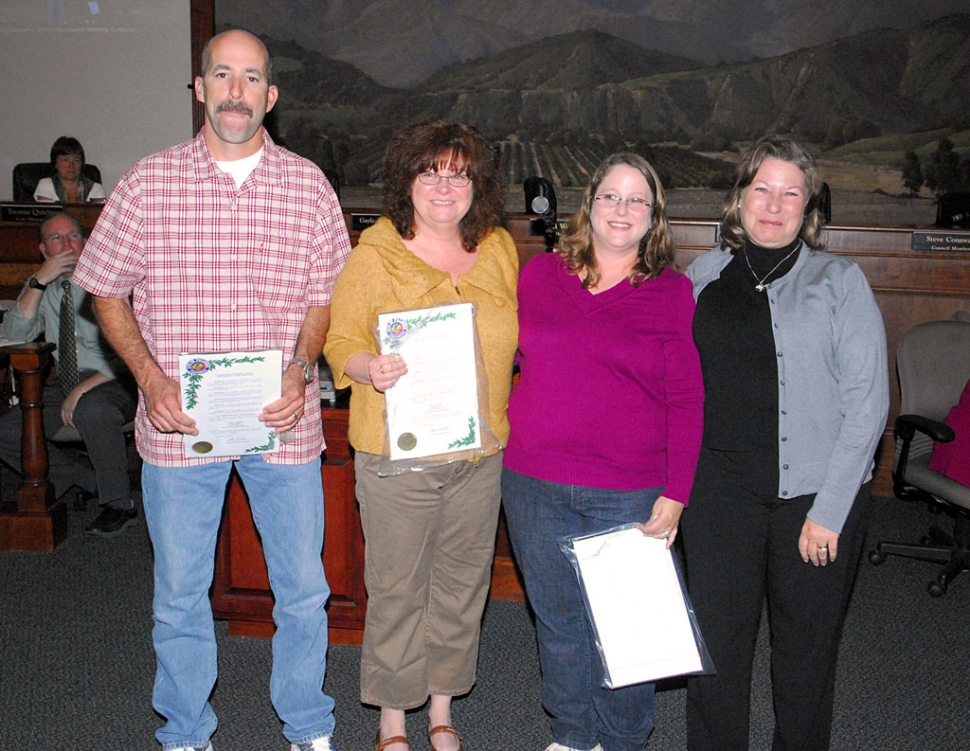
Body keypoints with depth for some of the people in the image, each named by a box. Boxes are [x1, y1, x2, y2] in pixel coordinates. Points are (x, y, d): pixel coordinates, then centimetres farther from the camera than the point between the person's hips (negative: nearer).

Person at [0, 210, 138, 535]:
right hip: (63, 385, 6)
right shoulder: (40, 286, 11)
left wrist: (86, 387, -23)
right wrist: (39, 281, -15)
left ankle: (119, 504, -19)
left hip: (112, 382, -6)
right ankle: (86, 481, 5)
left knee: (91, 410, -38)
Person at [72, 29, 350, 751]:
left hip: (284, 422, 1)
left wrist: (300, 370, -11)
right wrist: (152, 379, -10)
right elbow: (107, 292, 4)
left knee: (303, 589, 11)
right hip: (179, 423, 0)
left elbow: (325, 294, 6)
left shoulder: (308, 185, 1)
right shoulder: (148, 182, -1)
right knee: (180, 596, 13)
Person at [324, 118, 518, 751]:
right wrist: (371, 369, -26)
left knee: (463, 582, 15)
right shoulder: (374, 256, -7)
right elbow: (341, 342, -5)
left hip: (481, 450, 4)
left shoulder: (499, 249, 5)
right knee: (397, 587, 8)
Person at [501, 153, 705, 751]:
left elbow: (686, 401, -4)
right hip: (536, 484, 3)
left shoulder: (673, 292, -2)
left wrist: (676, 493, -8)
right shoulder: (539, 274, 6)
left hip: (629, 493, -2)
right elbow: (514, 357, 18)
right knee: (558, 617, 15)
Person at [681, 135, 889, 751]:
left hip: (817, 495, -2)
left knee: (806, 650, 10)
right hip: (722, 490, 2)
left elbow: (868, 401, -5)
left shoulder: (840, 281, -1)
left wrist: (829, 510, -10)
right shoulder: (705, 276, 7)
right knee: (715, 642, 6)